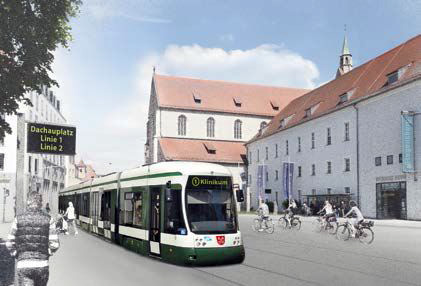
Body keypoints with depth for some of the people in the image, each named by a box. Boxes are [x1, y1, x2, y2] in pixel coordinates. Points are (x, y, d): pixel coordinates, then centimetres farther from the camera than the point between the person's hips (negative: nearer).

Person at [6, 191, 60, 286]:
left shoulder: (19, 219, 0)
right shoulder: (48, 219, -1)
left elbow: (9, 243, 1)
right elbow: (54, 244, -6)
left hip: (23, 265, -1)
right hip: (42, 264, 1)